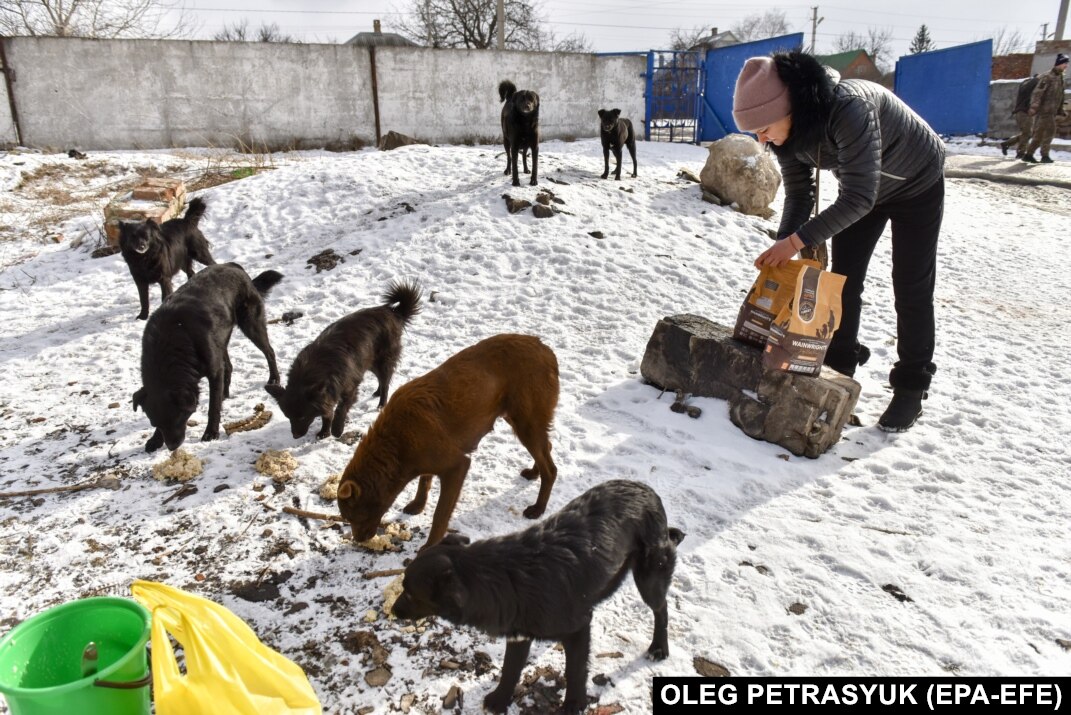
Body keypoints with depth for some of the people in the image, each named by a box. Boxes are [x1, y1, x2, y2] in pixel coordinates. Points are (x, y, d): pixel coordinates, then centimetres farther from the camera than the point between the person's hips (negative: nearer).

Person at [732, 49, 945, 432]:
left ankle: (910, 389, 10)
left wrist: (797, 240, -41)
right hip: (861, 187, 6)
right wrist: (781, 252, -22)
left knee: (911, 290, -2)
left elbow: (858, 198, -41)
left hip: (917, 185, -6)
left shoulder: (849, 108, -42)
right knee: (843, 282, 6)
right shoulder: (788, 129, -20)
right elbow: (799, 195, -11)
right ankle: (839, 370, 20)